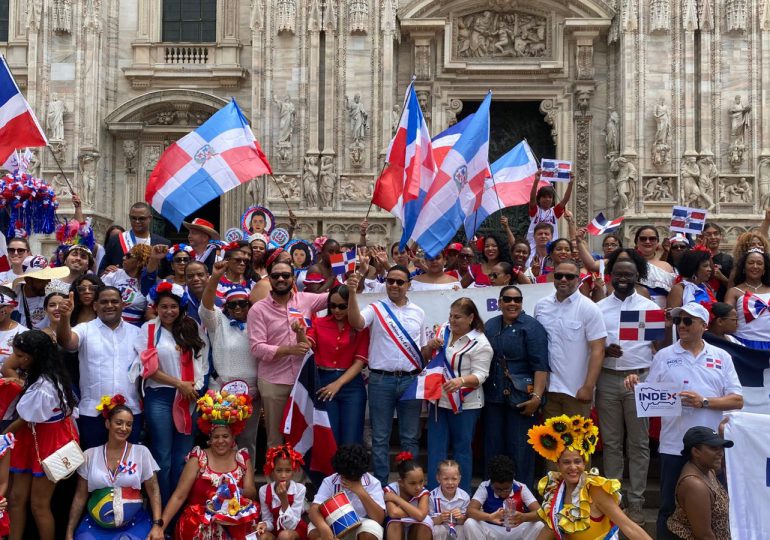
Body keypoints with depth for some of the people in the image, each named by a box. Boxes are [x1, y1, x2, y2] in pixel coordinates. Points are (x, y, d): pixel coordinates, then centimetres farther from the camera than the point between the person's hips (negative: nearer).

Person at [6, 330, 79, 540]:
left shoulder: (42, 387, -26)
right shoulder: (44, 376, 2)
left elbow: (24, 421, -13)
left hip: (48, 442, -9)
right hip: (33, 439, 9)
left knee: (39, 505, 1)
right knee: (16, 498, 9)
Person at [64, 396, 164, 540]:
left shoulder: (141, 452, 3)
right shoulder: (90, 455, 6)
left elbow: (153, 490, 2)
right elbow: (80, 497, 9)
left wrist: (157, 525, -9)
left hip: (134, 524, -1)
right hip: (96, 525, 1)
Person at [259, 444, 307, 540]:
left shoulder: (299, 489, -18)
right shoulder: (264, 490, -11)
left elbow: (291, 525, -21)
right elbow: (268, 520, -1)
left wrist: (284, 499, -32)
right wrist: (264, 525, -25)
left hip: (296, 530, -2)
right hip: (275, 530, 2)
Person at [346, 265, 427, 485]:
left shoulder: (418, 313, 11)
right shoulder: (376, 309, 0)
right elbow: (356, 323, -22)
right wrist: (352, 292, -31)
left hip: (410, 380, 3)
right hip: (382, 380, -2)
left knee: (410, 438, 8)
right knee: (380, 438, 5)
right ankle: (380, 485, 13)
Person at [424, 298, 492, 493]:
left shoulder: (480, 343, -12)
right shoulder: (443, 331, 6)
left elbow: (480, 375, -17)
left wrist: (461, 381, -35)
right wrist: (430, 347, -7)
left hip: (464, 404, -5)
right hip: (439, 400, 5)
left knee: (462, 449, 6)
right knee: (435, 448, 7)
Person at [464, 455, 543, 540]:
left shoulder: (521, 488, -14)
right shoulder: (485, 487, -15)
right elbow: (470, 511, -27)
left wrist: (523, 517, -45)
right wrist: (490, 517, -47)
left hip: (516, 531, 0)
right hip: (492, 531, 0)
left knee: (539, 526, -28)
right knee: (470, 524, -30)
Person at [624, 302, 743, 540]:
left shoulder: (721, 357, 7)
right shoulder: (664, 356, 6)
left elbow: (737, 400, 0)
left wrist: (704, 401, -15)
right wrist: (636, 386, -17)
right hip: (674, 447, -1)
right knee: (669, 507, 6)